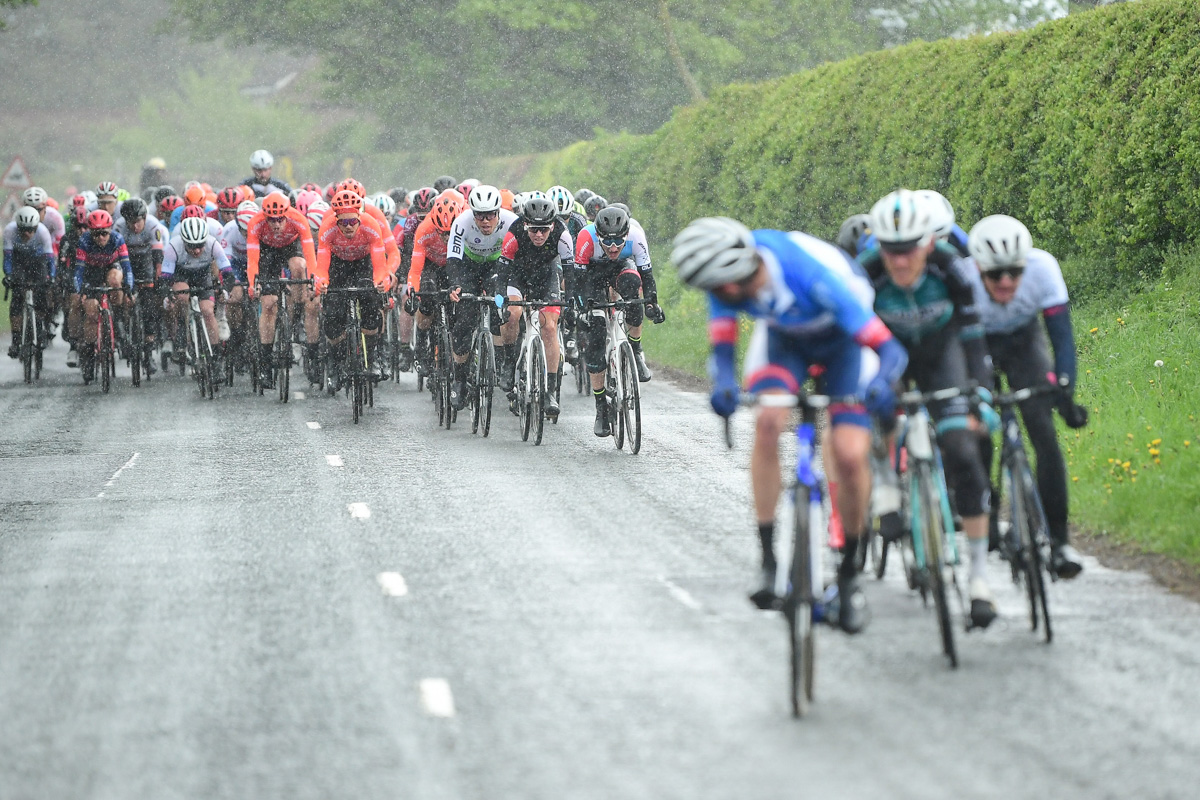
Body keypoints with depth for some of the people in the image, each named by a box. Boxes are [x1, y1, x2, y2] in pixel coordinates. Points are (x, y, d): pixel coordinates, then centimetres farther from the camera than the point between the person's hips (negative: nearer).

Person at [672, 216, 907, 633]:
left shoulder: (813, 275, -42)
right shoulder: (727, 277, -28)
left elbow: (890, 349, -40)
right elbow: (722, 348, -24)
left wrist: (881, 382, -61)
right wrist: (723, 384, -47)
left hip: (842, 336, -3)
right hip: (782, 335, 3)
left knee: (849, 456, -19)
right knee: (768, 423, -26)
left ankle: (849, 570, 5)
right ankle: (768, 559, -18)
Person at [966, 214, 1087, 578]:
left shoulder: (1042, 268, -34)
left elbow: (1062, 336, -31)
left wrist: (1065, 393, -41)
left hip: (1024, 343, 0)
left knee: (1045, 435, -17)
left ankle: (1058, 539, -12)